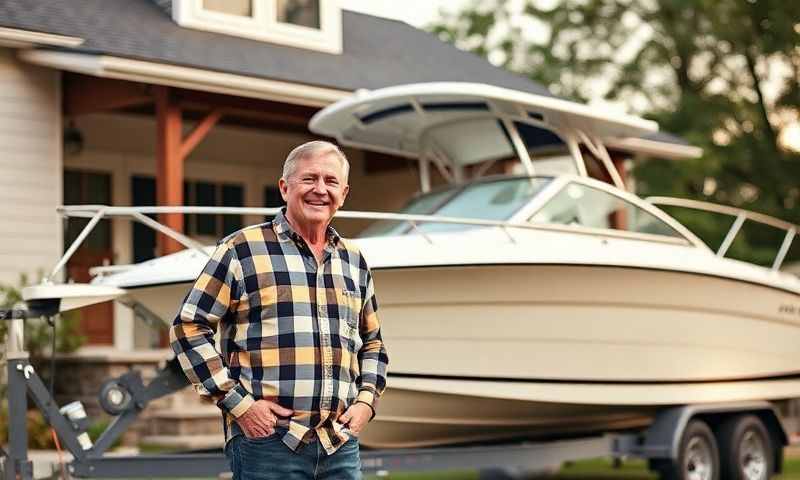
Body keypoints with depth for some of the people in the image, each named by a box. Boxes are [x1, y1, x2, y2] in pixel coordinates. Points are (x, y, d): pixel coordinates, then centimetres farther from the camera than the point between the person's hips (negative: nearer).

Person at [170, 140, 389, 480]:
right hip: (266, 442, -5)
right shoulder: (241, 249, 0)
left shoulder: (354, 261, 16)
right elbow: (189, 328, -3)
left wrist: (366, 400, 9)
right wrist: (238, 403, -9)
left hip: (342, 446, 5)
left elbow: (372, 343, 26)